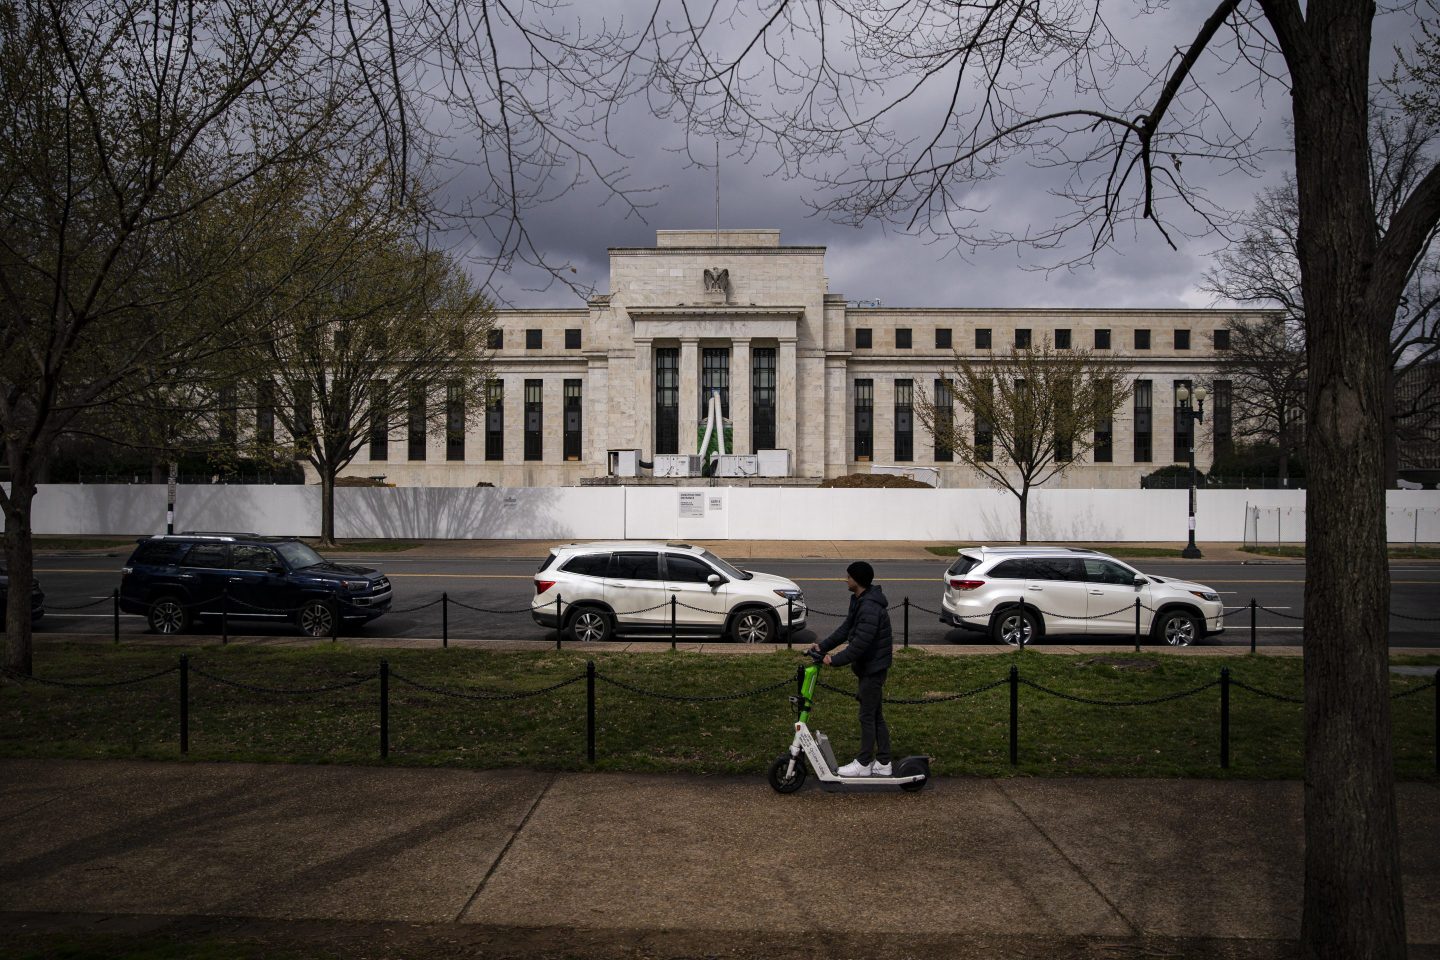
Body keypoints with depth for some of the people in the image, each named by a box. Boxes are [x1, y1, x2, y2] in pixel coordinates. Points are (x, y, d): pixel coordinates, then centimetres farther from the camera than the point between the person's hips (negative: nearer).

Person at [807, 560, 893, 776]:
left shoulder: (870, 608, -26)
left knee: (867, 716, 0)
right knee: (876, 715, 15)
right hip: (869, 665, 10)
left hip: (874, 667, -10)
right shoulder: (860, 601, 8)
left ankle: (864, 764, 11)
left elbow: (860, 643, -29)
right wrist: (823, 646, 8)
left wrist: (835, 660, -22)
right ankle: (883, 763, 23)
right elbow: (846, 629, 14)